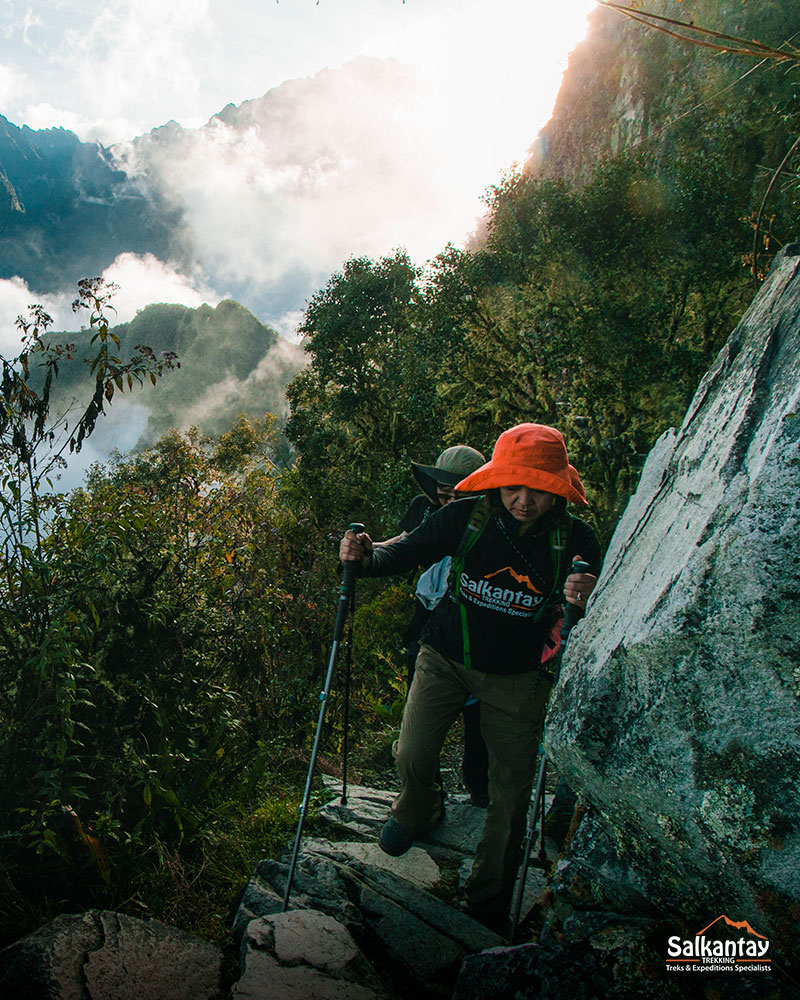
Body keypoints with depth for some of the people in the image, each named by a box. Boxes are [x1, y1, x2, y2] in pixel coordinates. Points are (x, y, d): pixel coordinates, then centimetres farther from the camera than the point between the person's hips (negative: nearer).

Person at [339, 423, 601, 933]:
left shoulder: (576, 540, -17)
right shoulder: (469, 517, -18)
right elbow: (407, 551, -10)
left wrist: (587, 603, -39)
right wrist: (366, 556, -32)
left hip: (517, 676, 0)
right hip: (447, 657, 1)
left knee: (511, 795, 4)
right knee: (412, 756, -3)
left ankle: (489, 906, 29)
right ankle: (419, 812, 38)